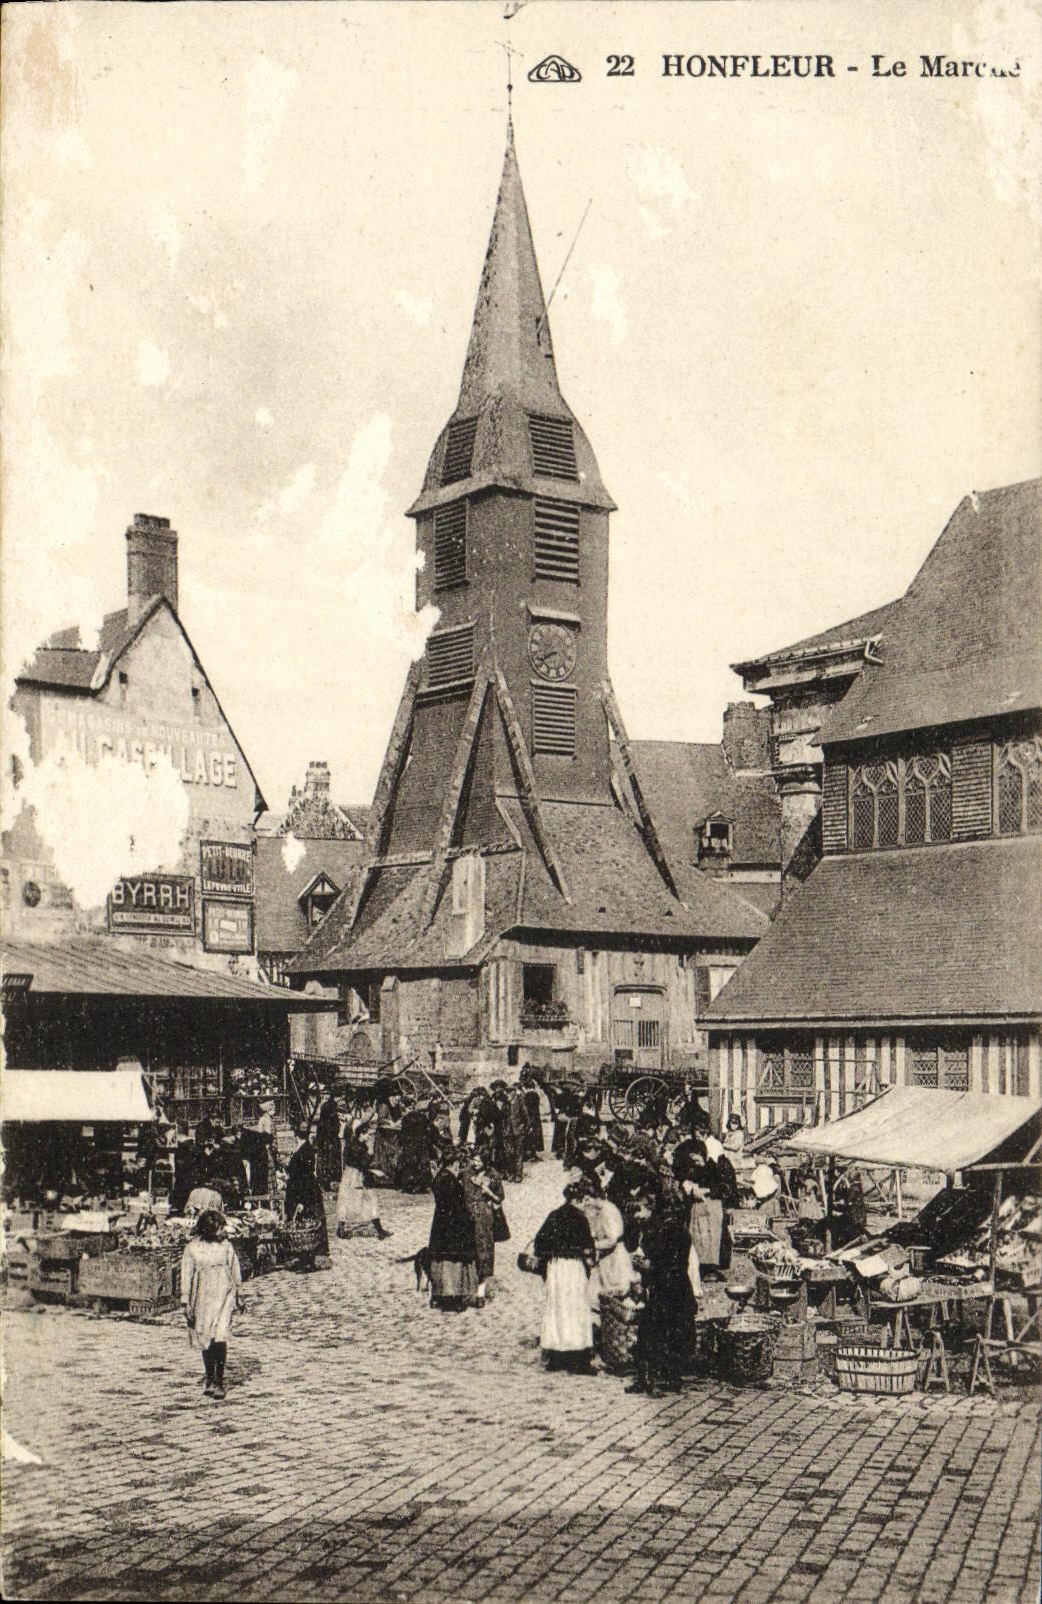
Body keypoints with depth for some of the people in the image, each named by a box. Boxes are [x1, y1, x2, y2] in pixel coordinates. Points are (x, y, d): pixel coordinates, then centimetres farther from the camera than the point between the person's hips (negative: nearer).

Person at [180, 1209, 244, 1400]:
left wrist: (239, 1297, 16)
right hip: (202, 1297, 1)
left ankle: (219, 1381, -8)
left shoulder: (226, 1246, 0)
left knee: (219, 1336, -14)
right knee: (205, 1338, 9)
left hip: (224, 1295, -1)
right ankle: (209, 1378, 25)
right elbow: (186, 1275, 0)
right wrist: (186, 1303, -5)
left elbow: (235, 1270, 10)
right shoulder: (192, 1248, -3)